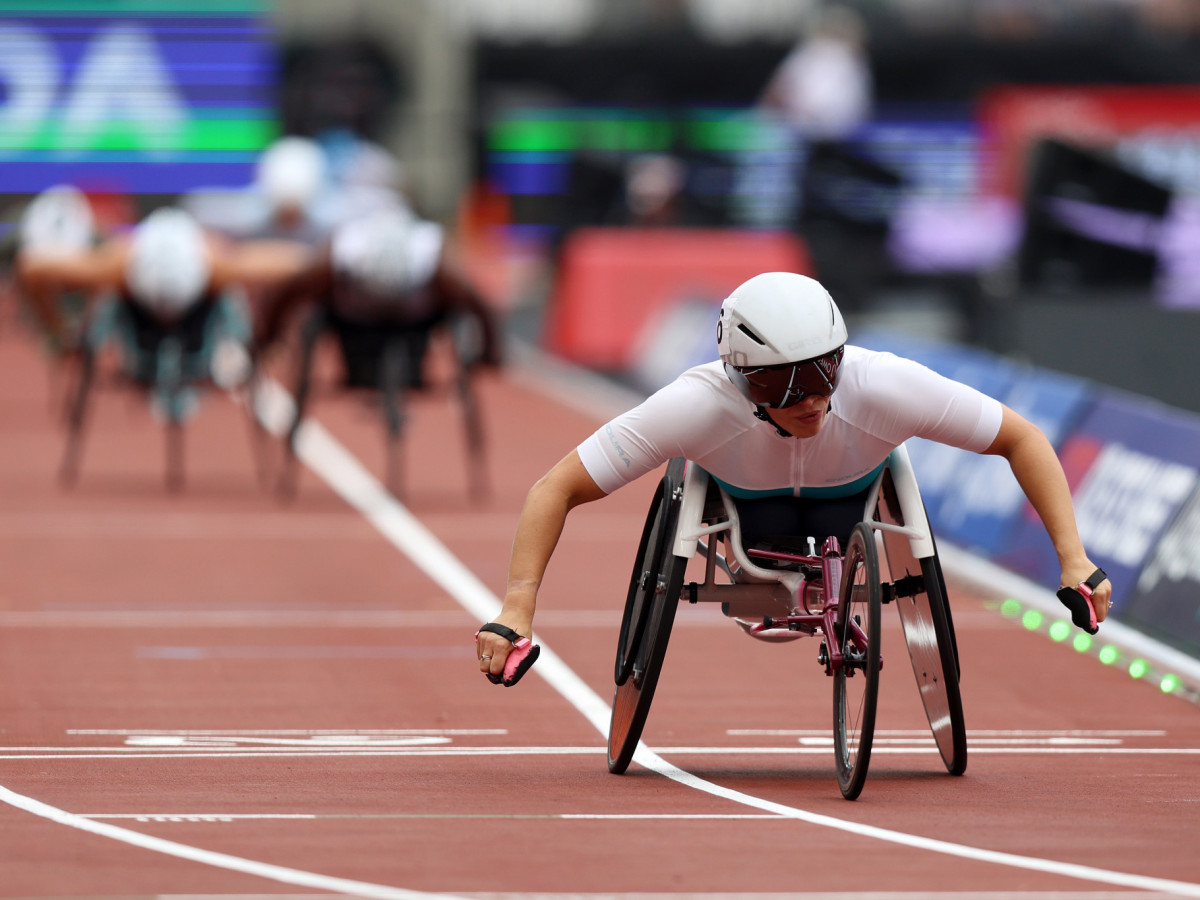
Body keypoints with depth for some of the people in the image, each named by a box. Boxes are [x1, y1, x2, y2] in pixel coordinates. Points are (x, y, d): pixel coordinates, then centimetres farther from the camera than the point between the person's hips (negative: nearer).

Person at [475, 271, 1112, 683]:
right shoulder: (701, 405, -43)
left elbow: (1021, 440, -28)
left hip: (849, 487, 1)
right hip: (747, 494, -1)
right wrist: (516, 611, -46)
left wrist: (1074, 560, -35)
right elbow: (557, 490, -37)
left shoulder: (881, 386, -41)